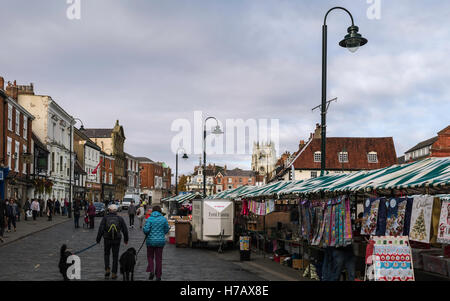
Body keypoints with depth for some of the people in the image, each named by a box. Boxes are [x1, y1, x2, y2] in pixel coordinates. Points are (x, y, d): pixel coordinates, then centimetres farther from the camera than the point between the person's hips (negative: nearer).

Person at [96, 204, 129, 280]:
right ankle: (114, 274, 10)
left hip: (107, 240, 0)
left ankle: (107, 269, 6)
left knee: (107, 254, 21)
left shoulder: (105, 218, -4)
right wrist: (126, 239, 16)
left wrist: (98, 239, 0)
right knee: (115, 256, 9)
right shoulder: (120, 218, 0)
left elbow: (101, 229, -9)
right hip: (117, 240, 0)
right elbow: (125, 230, 4)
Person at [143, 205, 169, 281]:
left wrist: (147, 234, 7)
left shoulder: (150, 219, -8)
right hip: (160, 241, 2)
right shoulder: (163, 219, -2)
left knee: (150, 257, 17)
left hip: (151, 241, -1)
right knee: (159, 258, 9)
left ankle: (151, 271, -3)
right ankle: (158, 276, 12)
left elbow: (146, 229, -15)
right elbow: (166, 230, 5)